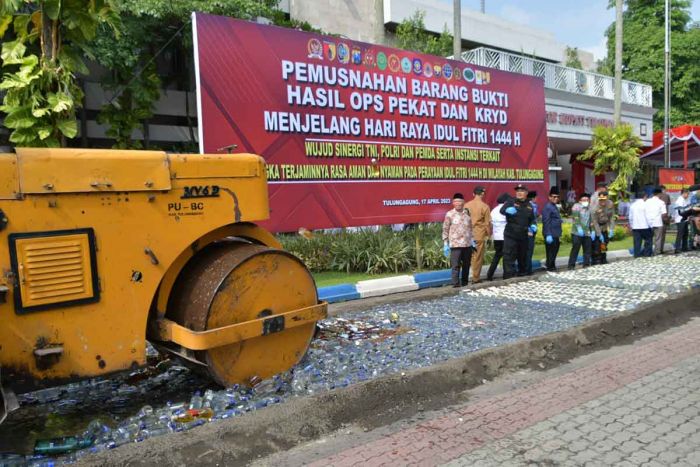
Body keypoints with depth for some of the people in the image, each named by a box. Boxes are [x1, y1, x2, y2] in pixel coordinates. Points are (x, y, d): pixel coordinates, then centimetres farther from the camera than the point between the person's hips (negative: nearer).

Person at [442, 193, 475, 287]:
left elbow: (470, 228, 17)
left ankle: (465, 282, 23)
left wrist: (472, 240, 13)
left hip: (468, 244, 4)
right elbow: (445, 229, -1)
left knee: (466, 265, 11)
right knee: (456, 265, -6)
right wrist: (446, 244, -4)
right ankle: (455, 283, -4)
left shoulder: (467, 213, 9)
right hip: (455, 244, -4)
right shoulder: (449, 214, -2)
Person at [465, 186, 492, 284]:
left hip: (468, 234, 4)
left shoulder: (466, 205, 1)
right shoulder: (485, 206, -9)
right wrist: (489, 234, 7)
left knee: (470, 256, 12)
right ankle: (475, 278, 10)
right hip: (480, 234, -4)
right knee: (478, 257, 5)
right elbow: (487, 223, -7)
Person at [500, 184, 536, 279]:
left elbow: (532, 219, 23)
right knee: (509, 257, -8)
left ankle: (522, 273, 34)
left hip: (523, 235, 5)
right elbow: (502, 210, -23)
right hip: (510, 235, -5)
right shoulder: (511, 202, -4)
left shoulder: (529, 205, 12)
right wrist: (507, 210, -46)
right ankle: (508, 276, -5)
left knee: (522, 256, 17)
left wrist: (533, 225, 2)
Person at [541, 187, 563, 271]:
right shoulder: (547, 207, -14)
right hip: (551, 235, -10)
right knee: (551, 251, -2)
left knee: (555, 250, 16)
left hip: (556, 234, 10)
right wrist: (548, 235, -23)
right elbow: (546, 222, -20)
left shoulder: (555, 207, 15)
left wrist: (559, 232, 20)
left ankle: (551, 265, 27)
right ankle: (550, 267, 8)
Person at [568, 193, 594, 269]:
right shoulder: (576, 206, -2)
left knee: (587, 250, 8)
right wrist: (579, 228, -25)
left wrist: (593, 231, 9)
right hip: (577, 233, -5)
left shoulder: (590, 208, 15)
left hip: (587, 233, 5)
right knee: (575, 249, -5)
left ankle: (586, 265, 17)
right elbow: (575, 219, -14)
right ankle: (571, 266, 0)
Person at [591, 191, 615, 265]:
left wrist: (611, 229, -10)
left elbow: (612, 217, -4)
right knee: (596, 245, -9)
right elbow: (595, 222, -21)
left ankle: (603, 260, 25)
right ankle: (596, 262, -1)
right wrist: (599, 234, -20)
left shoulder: (610, 204, -14)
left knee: (604, 244, 13)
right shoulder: (595, 208, -27)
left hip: (605, 227, 5)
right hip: (596, 228, -5)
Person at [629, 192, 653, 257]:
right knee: (648, 241, 9)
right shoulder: (645, 204, -9)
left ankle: (637, 256, 5)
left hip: (635, 227, 5)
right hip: (644, 226, -5)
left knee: (637, 243, 6)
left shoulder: (633, 205, 8)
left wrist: (631, 225, 22)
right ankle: (647, 255, 4)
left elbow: (630, 217, 14)